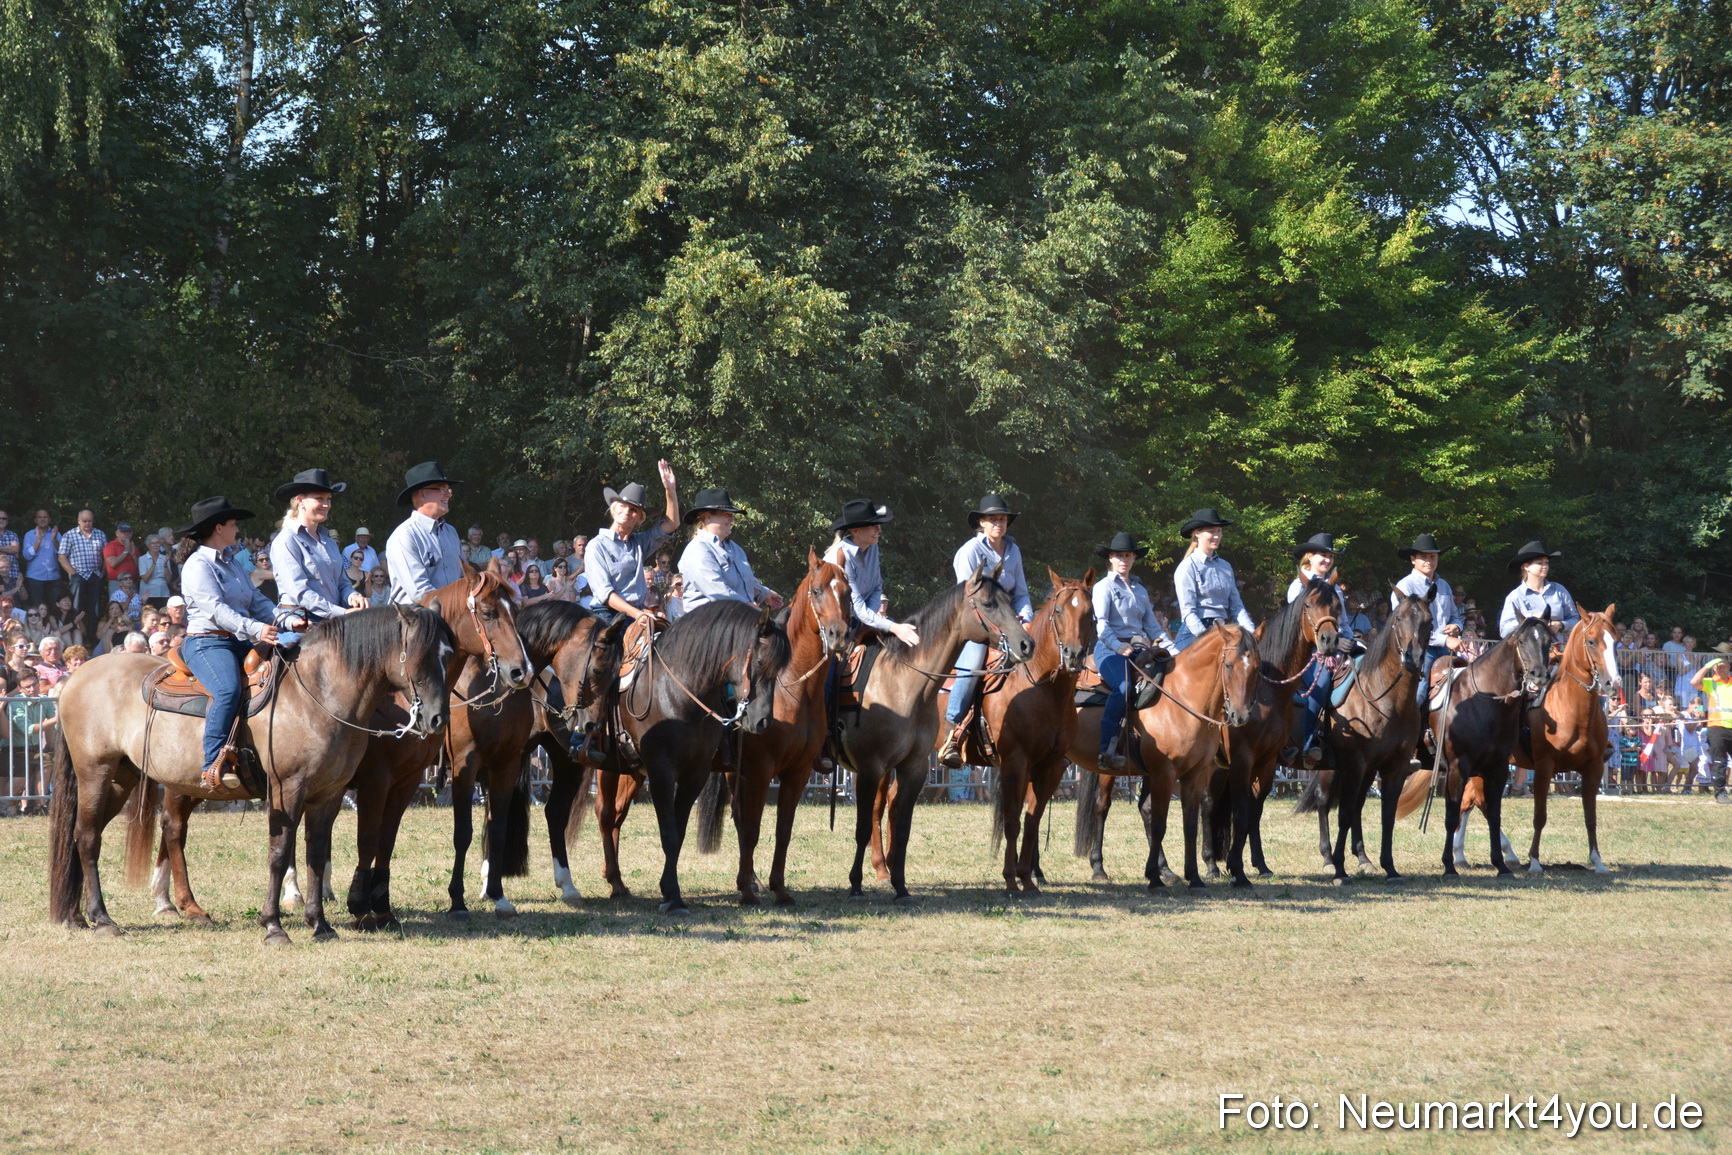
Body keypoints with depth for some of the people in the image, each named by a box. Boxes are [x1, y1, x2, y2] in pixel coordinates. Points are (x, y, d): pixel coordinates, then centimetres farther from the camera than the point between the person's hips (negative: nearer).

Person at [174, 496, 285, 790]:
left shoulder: (232, 564, 23)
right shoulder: (198, 565, -5)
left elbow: (257, 601, 17)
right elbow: (216, 609, -18)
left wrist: (287, 621, -2)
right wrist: (255, 629, -29)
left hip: (240, 643, 9)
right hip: (206, 642, -9)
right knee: (229, 689, -34)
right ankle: (214, 765, -39)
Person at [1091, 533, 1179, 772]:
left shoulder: (1140, 591, 24)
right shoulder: (1104, 587, 6)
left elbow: (1152, 626, 24)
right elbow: (1101, 623, -9)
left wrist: (1174, 650, 10)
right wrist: (1118, 646, -27)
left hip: (1138, 650, 6)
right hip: (1110, 650, -6)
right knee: (1123, 687, -35)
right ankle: (1106, 750, -36)